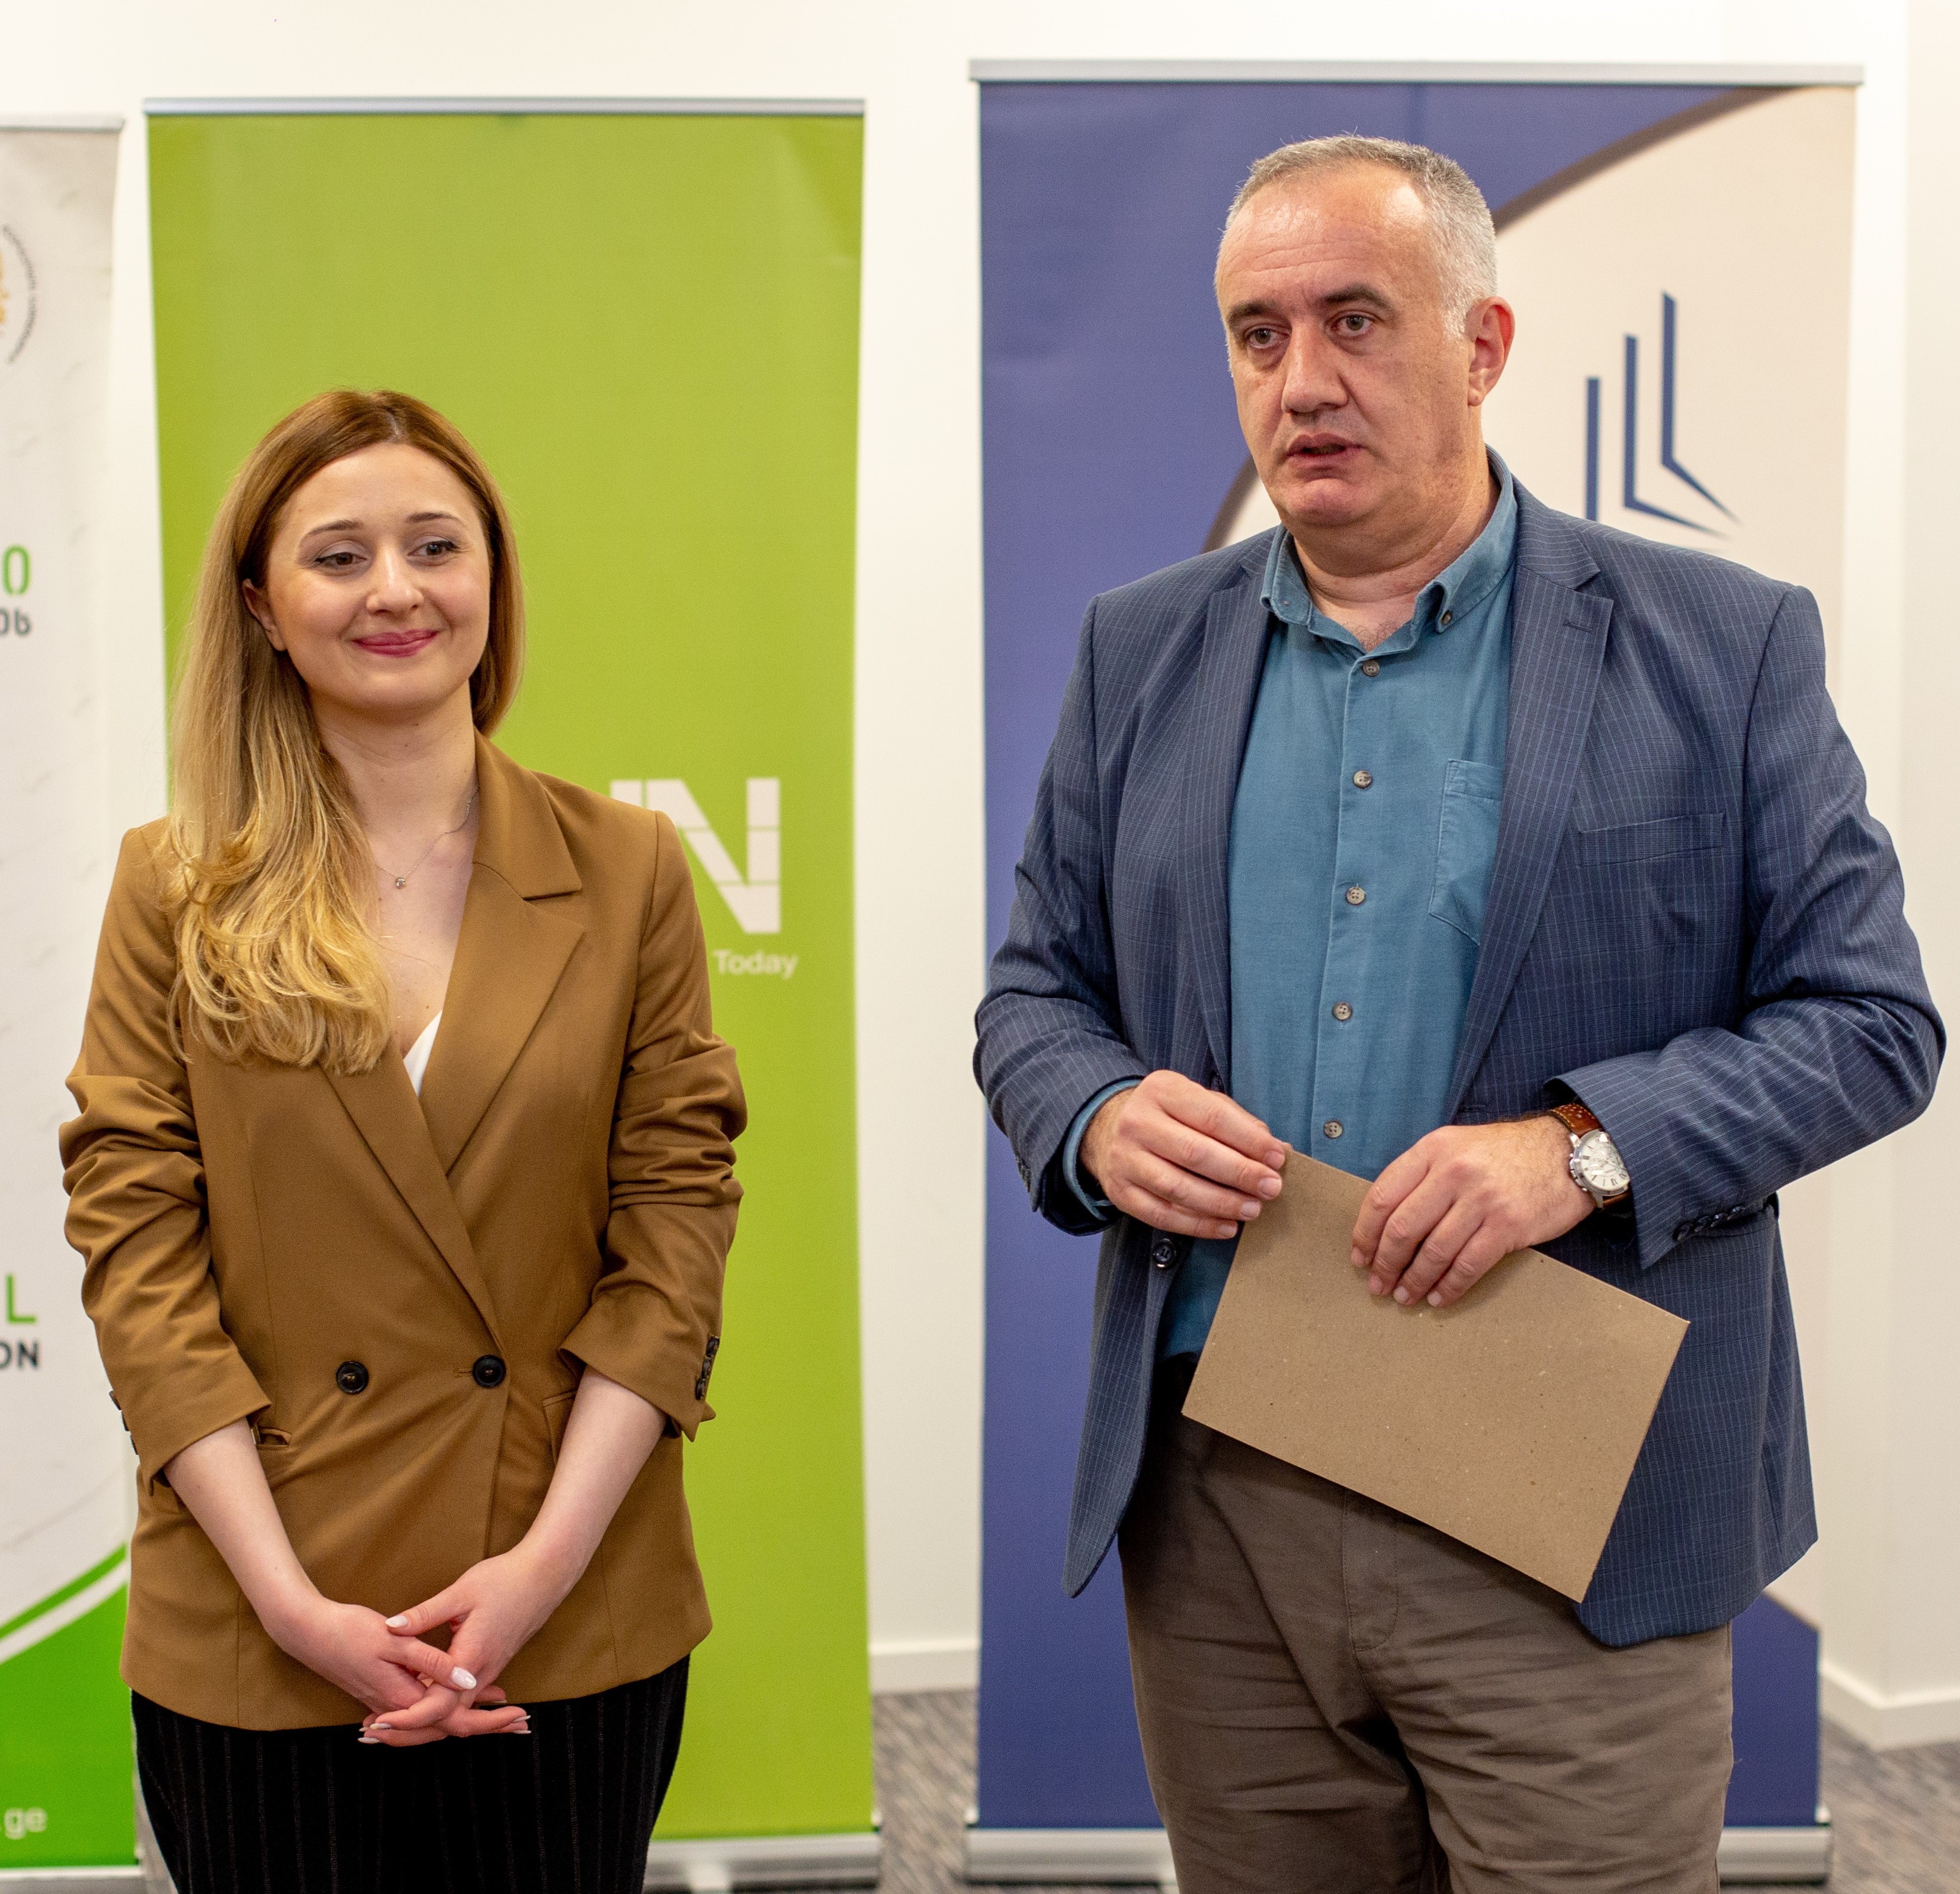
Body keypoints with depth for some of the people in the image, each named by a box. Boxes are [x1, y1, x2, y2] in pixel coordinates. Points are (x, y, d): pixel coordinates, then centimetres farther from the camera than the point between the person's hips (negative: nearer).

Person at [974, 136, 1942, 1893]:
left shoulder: (1724, 645, -2)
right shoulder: (1141, 653, 9)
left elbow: (1870, 1017, -3)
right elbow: (1035, 990, 13)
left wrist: (1584, 1143, -19)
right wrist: (1099, 1118, -10)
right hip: (1213, 1501, 3)